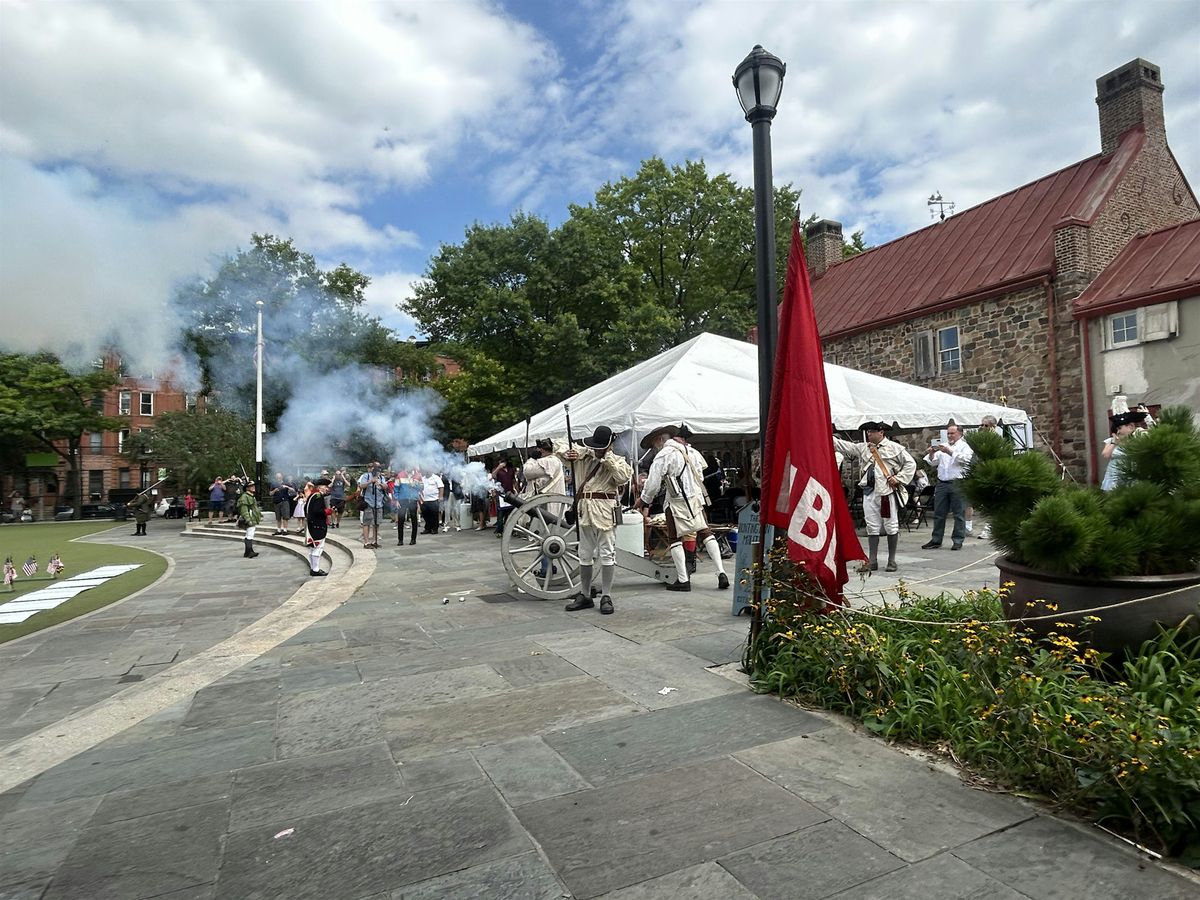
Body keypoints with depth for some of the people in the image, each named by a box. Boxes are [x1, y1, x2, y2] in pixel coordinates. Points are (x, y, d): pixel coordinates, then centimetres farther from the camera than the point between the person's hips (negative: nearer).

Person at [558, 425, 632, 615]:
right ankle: (585, 596, 22)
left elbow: (623, 477, -16)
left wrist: (608, 457, -13)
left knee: (606, 554, -2)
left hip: (605, 511, -4)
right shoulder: (582, 454, 10)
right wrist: (568, 453, -8)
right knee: (585, 555, 11)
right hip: (584, 510, 4)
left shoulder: (617, 460, 2)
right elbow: (561, 449, 14)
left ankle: (606, 597, 7)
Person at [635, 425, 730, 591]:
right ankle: (721, 573, 5)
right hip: (696, 498, 6)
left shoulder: (663, 455, -10)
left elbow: (653, 483, -9)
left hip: (677, 502, -6)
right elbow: (700, 477, 17)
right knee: (705, 533, 10)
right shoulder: (691, 451, 12)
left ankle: (683, 580, 4)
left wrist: (643, 501, 4)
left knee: (674, 539, 5)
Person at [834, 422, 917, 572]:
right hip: (869, 492, 4)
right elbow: (846, 446, 6)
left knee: (891, 527, 2)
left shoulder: (894, 448, 0)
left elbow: (910, 463, 1)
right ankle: (872, 561, 11)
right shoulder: (863, 448, 12)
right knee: (872, 528, 6)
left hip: (888, 492, -4)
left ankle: (892, 561, 12)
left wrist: (898, 478, -9)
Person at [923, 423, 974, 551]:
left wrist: (949, 452, -19)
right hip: (942, 483, 5)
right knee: (938, 513, 6)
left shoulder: (965, 446, 5)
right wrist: (931, 453, -6)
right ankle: (936, 540, 12)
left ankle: (957, 541, 7)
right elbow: (933, 462, 13)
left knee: (959, 514, 0)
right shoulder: (942, 446, 19)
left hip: (958, 484, -5)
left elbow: (964, 459, -14)